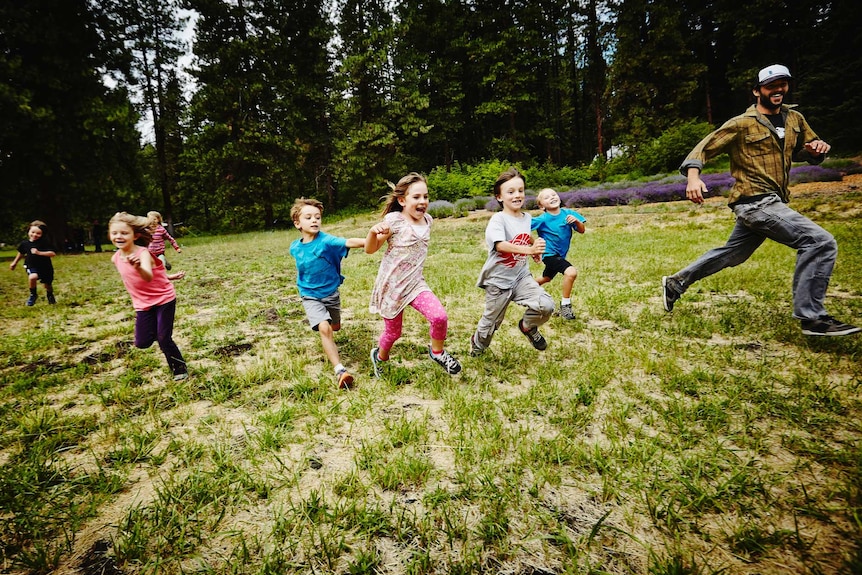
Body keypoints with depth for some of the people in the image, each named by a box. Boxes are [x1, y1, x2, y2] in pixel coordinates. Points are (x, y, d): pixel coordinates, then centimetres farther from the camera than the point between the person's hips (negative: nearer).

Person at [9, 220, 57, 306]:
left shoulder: (44, 242, -14)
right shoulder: (24, 243, -3)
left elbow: (53, 253, -20)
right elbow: (21, 253, 18)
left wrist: (39, 253, -29)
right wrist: (14, 262, 28)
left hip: (45, 267, -1)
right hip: (32, 267, 1)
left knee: (47, 285, 14)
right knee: (32, 277, -32)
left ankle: (50, 295, 50)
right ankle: (33, 295, -8)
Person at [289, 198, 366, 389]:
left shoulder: (326, 241, -23)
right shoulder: (295, 247, -9)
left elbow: (349, 242, -42)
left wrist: (371, 241, -58)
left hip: (331, 293, 0)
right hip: (310, 296, 0)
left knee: (335, 327, 20)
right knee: (324, 328, -21)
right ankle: (340, 370, -19)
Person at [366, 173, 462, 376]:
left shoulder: (427, 220, 1)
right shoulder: (394, 220, -15)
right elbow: (370, 249, -13)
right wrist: (374, 231, -31)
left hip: (415, 283, 4)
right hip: (391, 285, -3)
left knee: (440, 316, -19)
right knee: (393, 332, 11)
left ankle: (437, 352, 11)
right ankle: (380, 356, 46)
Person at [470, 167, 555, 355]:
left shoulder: (527, 218, 3)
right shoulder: (498, 219, -18)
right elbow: (501, 245, -36)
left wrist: (535, 249, 12)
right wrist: (529, 249, -48)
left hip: (521, 276, 5)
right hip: (498, 280, -4)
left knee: (546, 306, -17)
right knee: (491, 322, 11)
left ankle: (528, 326, 16)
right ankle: (477, 344, 44)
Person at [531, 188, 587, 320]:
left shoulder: (568, 213, -5)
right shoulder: (543, 219, -18)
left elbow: (582, 231, -4)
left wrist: (577, 221, -22)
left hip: (560, 255, 7)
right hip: (549, 254, -7)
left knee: (546, 279, 27)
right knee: (571, 272, -28)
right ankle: (565, 305, -12)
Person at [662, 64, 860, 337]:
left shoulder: (795, 119, 14)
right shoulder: (742, 124, -6)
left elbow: (804, 152, 25)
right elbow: (703, 148, -10)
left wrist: (817, 148, 0)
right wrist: (693, 176, -29)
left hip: (769, 203, 8)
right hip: (755, 202, -8)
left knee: (731, 254, 17)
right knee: (821, 242, -16)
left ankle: (676, 283, 29)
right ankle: (812, 317, -8)